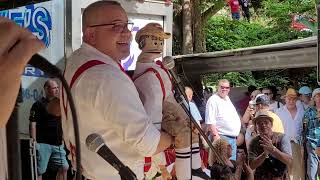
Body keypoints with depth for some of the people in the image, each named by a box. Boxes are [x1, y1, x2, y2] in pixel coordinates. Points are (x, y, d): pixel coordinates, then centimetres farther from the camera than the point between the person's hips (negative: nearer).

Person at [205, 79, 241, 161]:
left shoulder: (227, 99, 17)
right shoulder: (213, 100, -9)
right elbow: (210, 121, -17)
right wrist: (215, 135, -24)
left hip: (233, 138, 9)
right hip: (221, 137, -9)